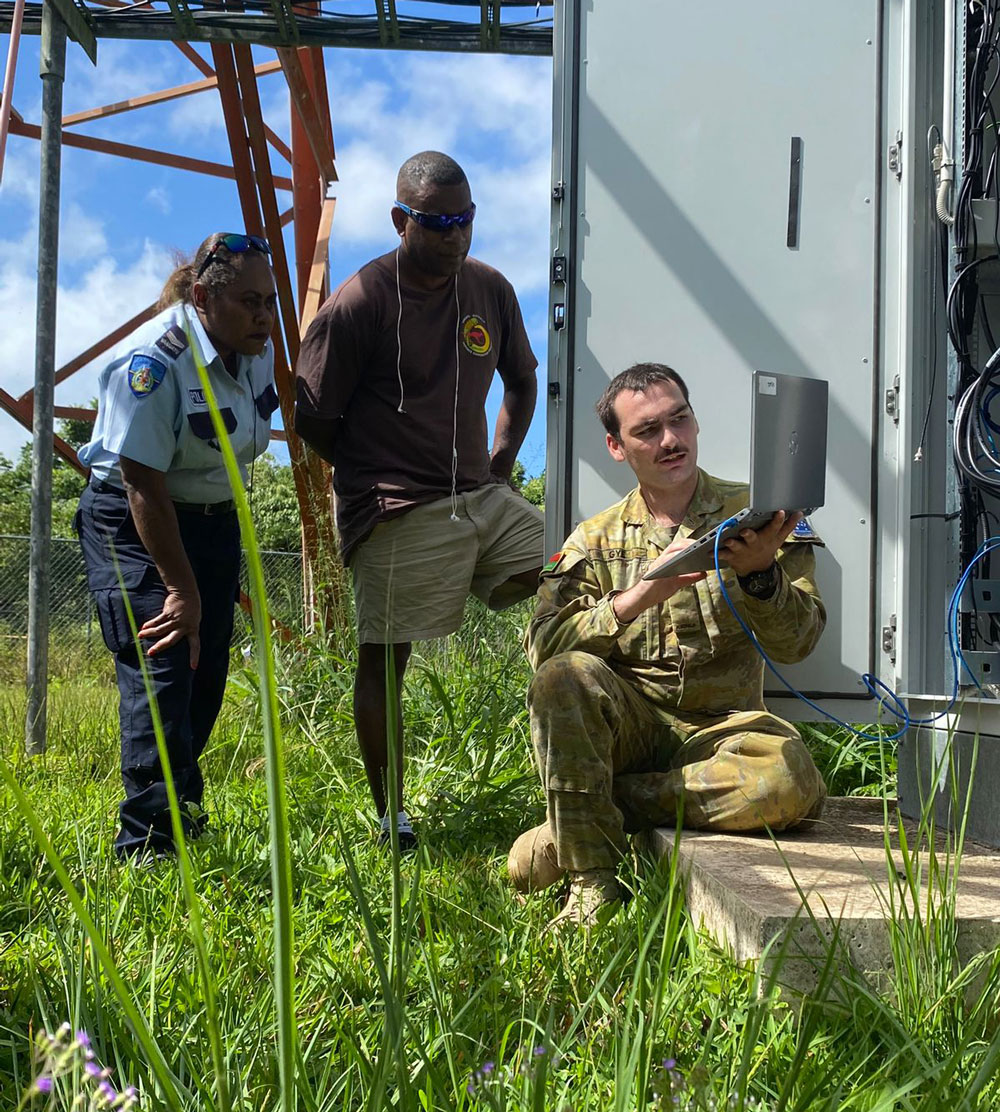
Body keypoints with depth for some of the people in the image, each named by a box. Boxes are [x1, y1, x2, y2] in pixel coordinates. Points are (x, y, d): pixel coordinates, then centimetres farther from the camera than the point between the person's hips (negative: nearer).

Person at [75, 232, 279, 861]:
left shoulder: (259, 351, -2)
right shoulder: (153, 363, -26)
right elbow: (146, 489, -25)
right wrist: (181, 590, -24)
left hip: (215, 520, 7)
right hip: (133, 526, -7)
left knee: (206, 675, 10)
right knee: (162, 669, -15)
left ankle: (181, 810, 30)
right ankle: (150, 845, -11)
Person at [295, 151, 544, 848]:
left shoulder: (490, 290, 9)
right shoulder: (359, 304, -8)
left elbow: (522, 380, 24)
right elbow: (314, 419, -4)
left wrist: (501, 462, 13)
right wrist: (375, 476, 2)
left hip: (483, 497, 6)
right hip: (398, 516, -5)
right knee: (385, 658, -2)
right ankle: (391, 817, 12)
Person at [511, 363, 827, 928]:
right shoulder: (595, 540, 9)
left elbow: (797, 642, -6)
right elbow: (544, 645, -7)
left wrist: (760, 575, -28)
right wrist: (640, 594, -22)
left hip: (720, 728, 0)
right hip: (628, 725, 0)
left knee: (793, 781, -32)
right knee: (566, 676, -31)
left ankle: (587, 813, -17)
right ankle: (593, 881, -21)